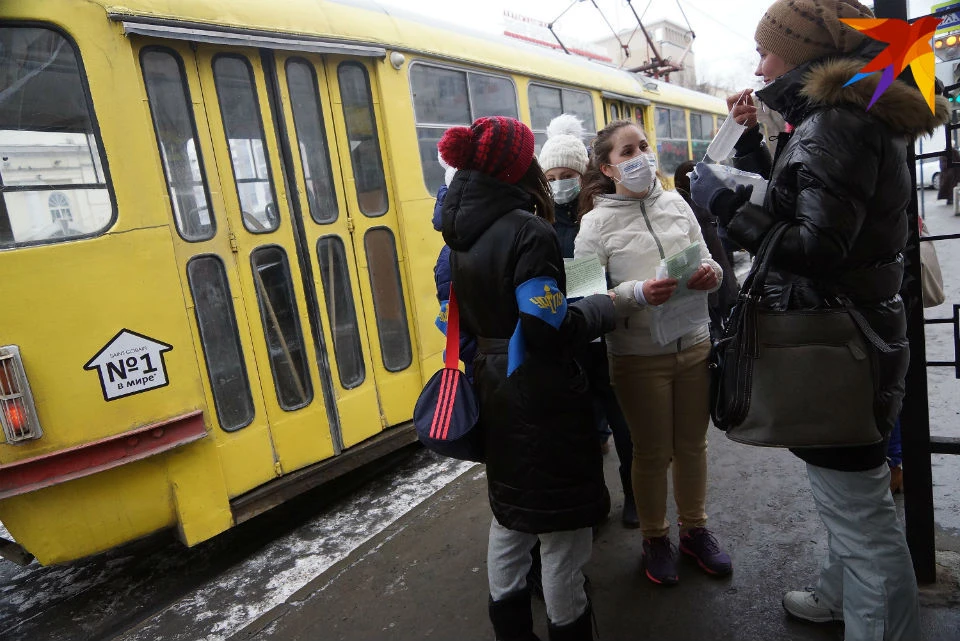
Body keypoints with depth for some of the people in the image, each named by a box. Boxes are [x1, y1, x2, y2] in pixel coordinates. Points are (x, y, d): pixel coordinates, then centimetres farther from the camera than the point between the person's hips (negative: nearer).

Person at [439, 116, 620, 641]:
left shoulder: (462, 234, 4)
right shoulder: (529, 232, -20)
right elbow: (549, 331, -24)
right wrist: (605, 307, -9)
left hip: (495, 392, 9)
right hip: (542, 398, -8)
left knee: (510, 512, 23)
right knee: (562, 523, 9)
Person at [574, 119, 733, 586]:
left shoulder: (675, 203, 4)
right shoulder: (596, 223, -7)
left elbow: (706, 260, 8)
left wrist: (711, 274, -15)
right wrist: (638, 293, -28)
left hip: (694, 345, 4)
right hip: (638, 356, -4)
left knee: (692, 444, 17)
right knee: (652, 452, 11)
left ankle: (694, 529, 40)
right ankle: (655, 538, 34)